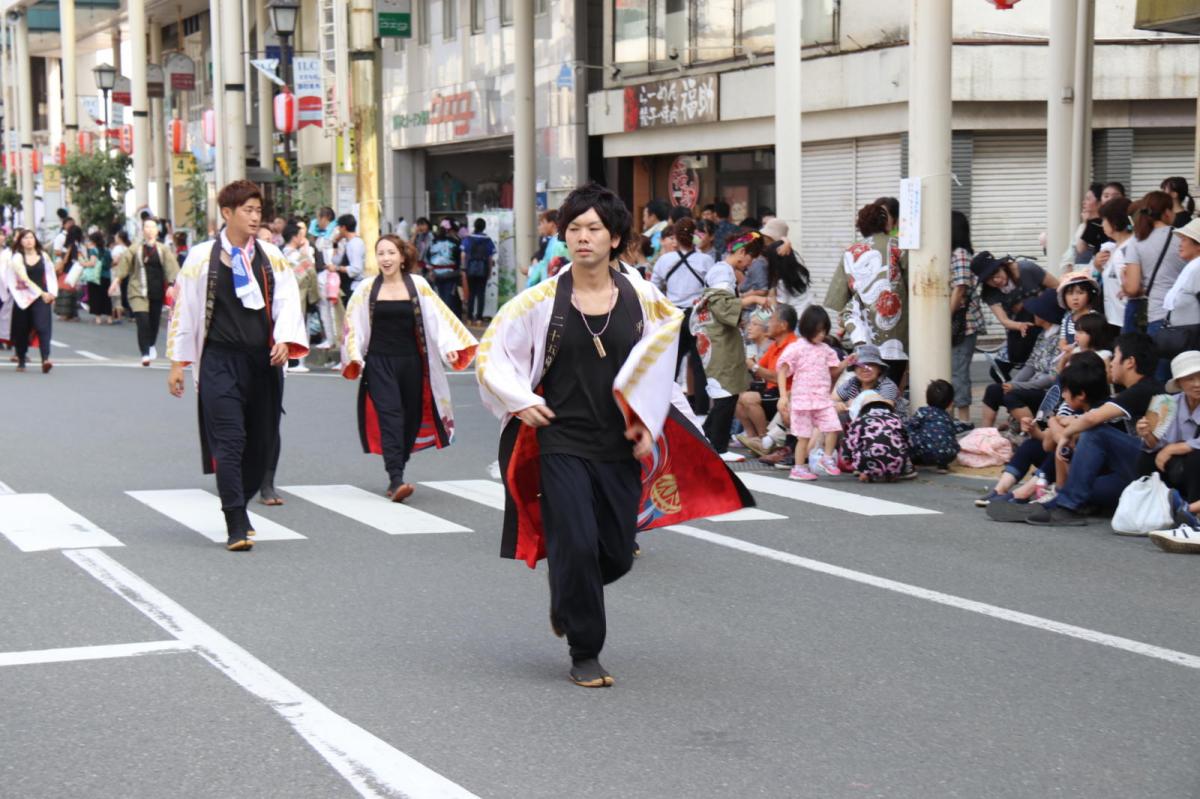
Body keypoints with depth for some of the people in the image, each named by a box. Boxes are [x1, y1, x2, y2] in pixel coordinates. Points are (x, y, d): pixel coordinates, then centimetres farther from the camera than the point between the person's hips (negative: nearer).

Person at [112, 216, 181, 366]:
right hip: (139, 292, -2)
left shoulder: (163, 250, 3)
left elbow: (171, 266, -5)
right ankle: (145, 353, -15)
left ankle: (151, 345, 40)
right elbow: (124, 262, -5)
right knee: (143, 322, -15)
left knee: (154, 321, 12)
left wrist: (172, 284, -19)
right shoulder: (135, 249, 1)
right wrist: (117, 279, -18)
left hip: (157, 291, 2)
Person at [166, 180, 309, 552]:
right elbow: (184, 308, 4)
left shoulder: (272, 256, 8)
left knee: (262, 441, 8)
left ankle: (237, 507, 29)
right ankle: (236, 526, -10)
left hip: (264, 361, 4)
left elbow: (287, 301, 2)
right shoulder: (202, 256, 1)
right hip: (221, 362, -3)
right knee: (229, 442, -10)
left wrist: (284, 340, -16)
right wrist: (177, 363, 2)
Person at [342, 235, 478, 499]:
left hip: (411, 362, 2)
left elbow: (436, 316, -2)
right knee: (390, 417, -14)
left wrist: (449, 347, -12)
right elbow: (354, 324, 5)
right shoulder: (368, 288, 3)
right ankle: (396, 480, -22)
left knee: (411, 419, 7)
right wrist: (355, 357, -4)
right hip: (379, 362, -2)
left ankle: (396, 474, 23)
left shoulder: (417, 284, 3)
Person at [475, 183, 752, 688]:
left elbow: (661, 363, 11)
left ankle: (566, 602, 40)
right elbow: (491, 355, 5)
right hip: (560, 443, -3)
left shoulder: (642, 299, 1)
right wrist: (521, 402, -8)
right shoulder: (543, 300, -3)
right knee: (577, 546, -10)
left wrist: (647, 423, 3)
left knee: (617, 554, 7)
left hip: (620, 446, 3)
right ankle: (584, 655, 8)